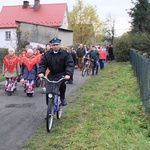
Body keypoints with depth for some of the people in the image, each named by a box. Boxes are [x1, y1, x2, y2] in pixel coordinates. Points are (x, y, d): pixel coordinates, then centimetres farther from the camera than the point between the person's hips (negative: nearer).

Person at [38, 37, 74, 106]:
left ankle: (62, 98, -6)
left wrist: (68, 74, -33)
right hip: (52, 74, 3)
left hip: (62, 74, -3)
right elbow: (42, 64, -6)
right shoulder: (47, 54, 0)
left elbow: (70, 64, -17)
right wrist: (41, 72, -26)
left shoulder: (65, 54, -8)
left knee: (61, 83, -32)